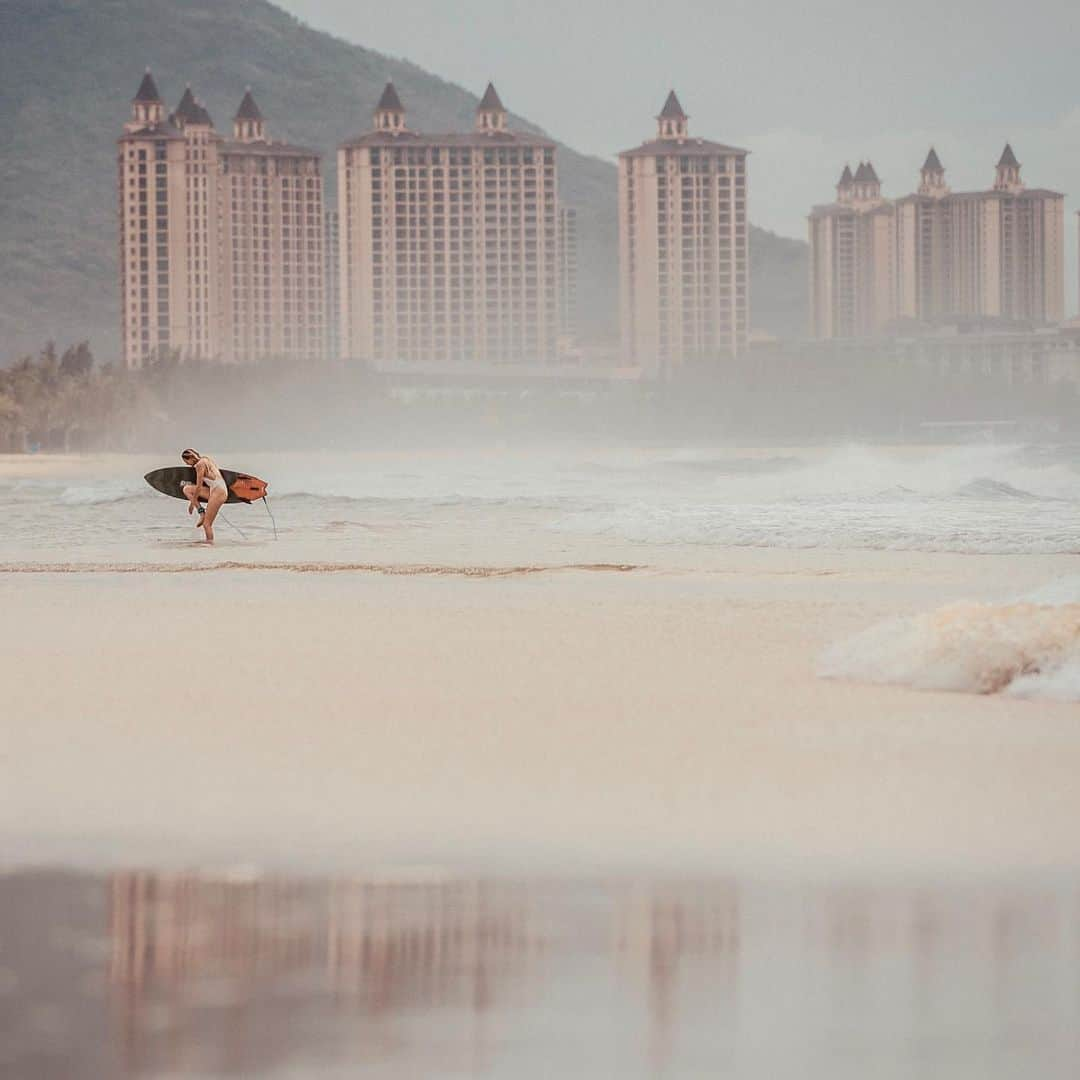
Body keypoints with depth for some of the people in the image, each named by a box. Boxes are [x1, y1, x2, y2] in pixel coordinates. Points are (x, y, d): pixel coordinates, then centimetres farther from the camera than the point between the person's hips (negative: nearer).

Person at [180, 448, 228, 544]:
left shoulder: (200, 465, -10)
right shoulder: (206, 460, 17)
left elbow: (199, 486, -10)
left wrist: (192, 502, -1)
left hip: (218, 493, -10)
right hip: (213, 490, 10)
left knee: (206, 524, -8)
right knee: (187, 489, 10)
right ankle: (202, 512, 3)